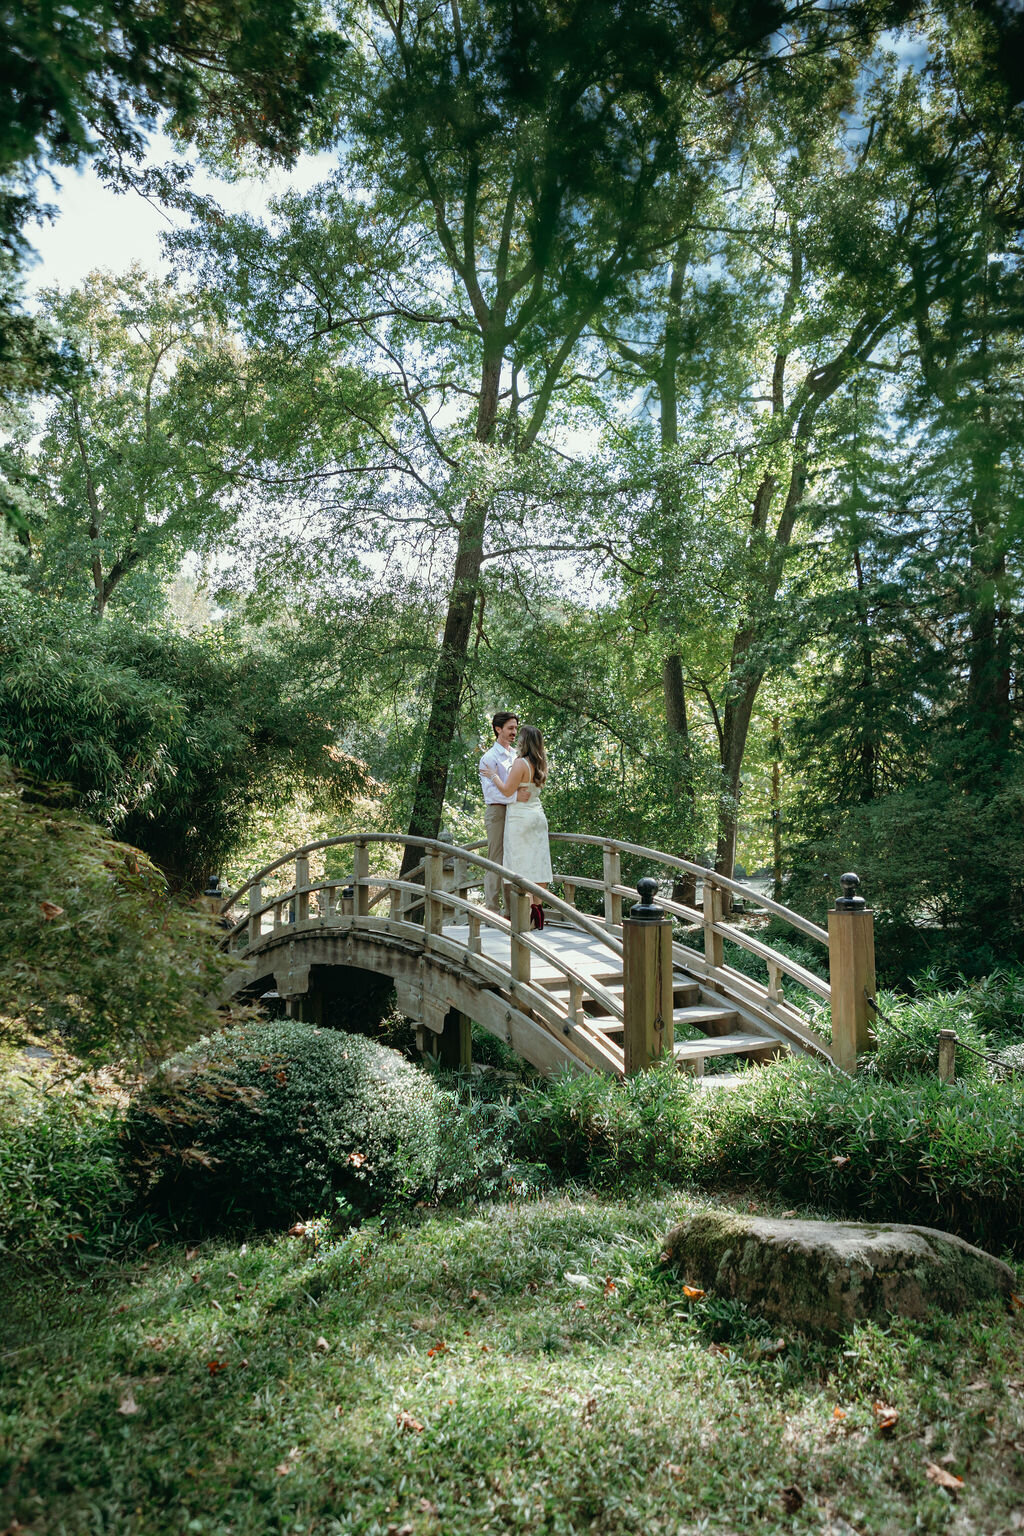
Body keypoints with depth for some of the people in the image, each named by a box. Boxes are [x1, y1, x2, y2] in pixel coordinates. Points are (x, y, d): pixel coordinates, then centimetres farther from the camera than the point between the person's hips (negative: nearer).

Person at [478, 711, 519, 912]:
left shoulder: (516, 755, 16)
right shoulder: (489, 758, -5)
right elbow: (491, 792, -13)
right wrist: (516, 797, -22)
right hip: (497, 811, -6)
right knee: (496, 862, -6)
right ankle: (492, 909, -2)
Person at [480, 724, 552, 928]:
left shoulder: (521, 763, -15)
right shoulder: (541, 764, 8)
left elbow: (507, 790, -13)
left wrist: (494, 775, -1)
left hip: (520, 815, -7)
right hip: (537, 812, 7)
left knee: (522, 863, -5)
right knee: (537, 861, 8)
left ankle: (526, 910, -7)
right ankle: (538, 906, 10)